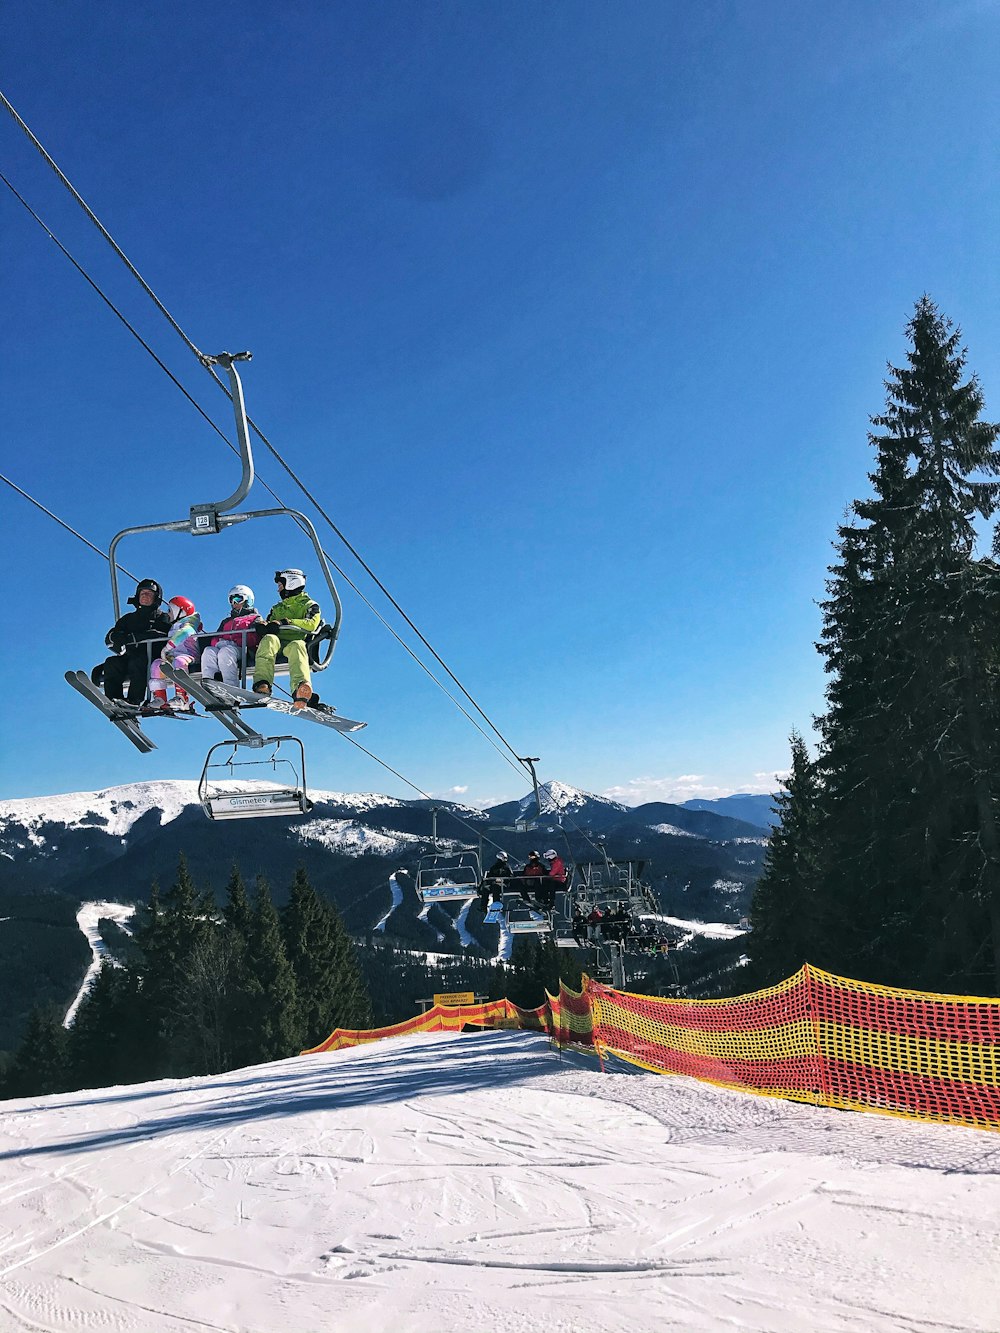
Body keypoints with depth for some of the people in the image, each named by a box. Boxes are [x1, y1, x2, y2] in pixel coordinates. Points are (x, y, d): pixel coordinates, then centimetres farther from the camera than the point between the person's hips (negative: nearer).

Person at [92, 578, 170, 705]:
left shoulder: (163, 618, 16)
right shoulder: (128, 619, 28)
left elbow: (159, 635, -8)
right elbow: (110, 637, 14)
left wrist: (132, 638, -15)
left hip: (153, 661, -4)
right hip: (128, 660, 4)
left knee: (138, 662, -36)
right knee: (111, 663, -26)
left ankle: (134, 702, -47)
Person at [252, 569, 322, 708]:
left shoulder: (309, 605, 19)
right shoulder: (277, 607, 35)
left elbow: (312, 624, -3)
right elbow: (268, 626, 19)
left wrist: (285, 622, -13)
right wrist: (263, 625, -7)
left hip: (295, 642, -3)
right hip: (277, 641, 3)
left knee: (297, 645, -40)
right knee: (270, 639, -34)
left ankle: (300, 691, -70)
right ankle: (262, 684, -56)